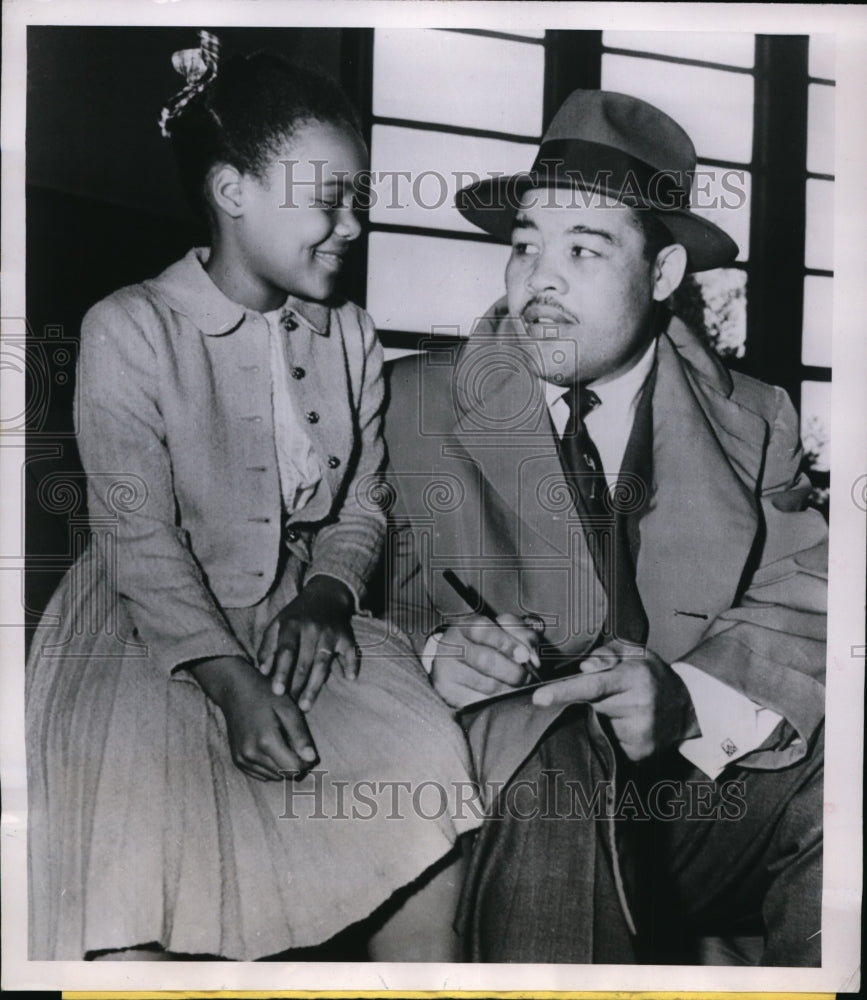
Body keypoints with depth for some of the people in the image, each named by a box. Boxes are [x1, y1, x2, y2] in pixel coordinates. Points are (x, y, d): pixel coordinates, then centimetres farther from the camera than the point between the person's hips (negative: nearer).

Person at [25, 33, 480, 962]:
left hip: (299, 621, 4)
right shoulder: (130, 329, -8)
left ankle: (423, 964, 2)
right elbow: (140, 540, -13)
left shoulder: (349, 335, 6)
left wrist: (325, 597, -13)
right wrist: (230, 680, -22)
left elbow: (360, 508, 7)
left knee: (429, 763, -17)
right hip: (155, 630, -3)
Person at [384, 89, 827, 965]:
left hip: (702, 779, 3)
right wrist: (435, 656, -19)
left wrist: (686, 696, -22)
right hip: (500, 779, -2)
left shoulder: (752, 421, 8)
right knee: (551, 773, -35)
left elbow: (804, 607, -2)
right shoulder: (420, 401, 2)